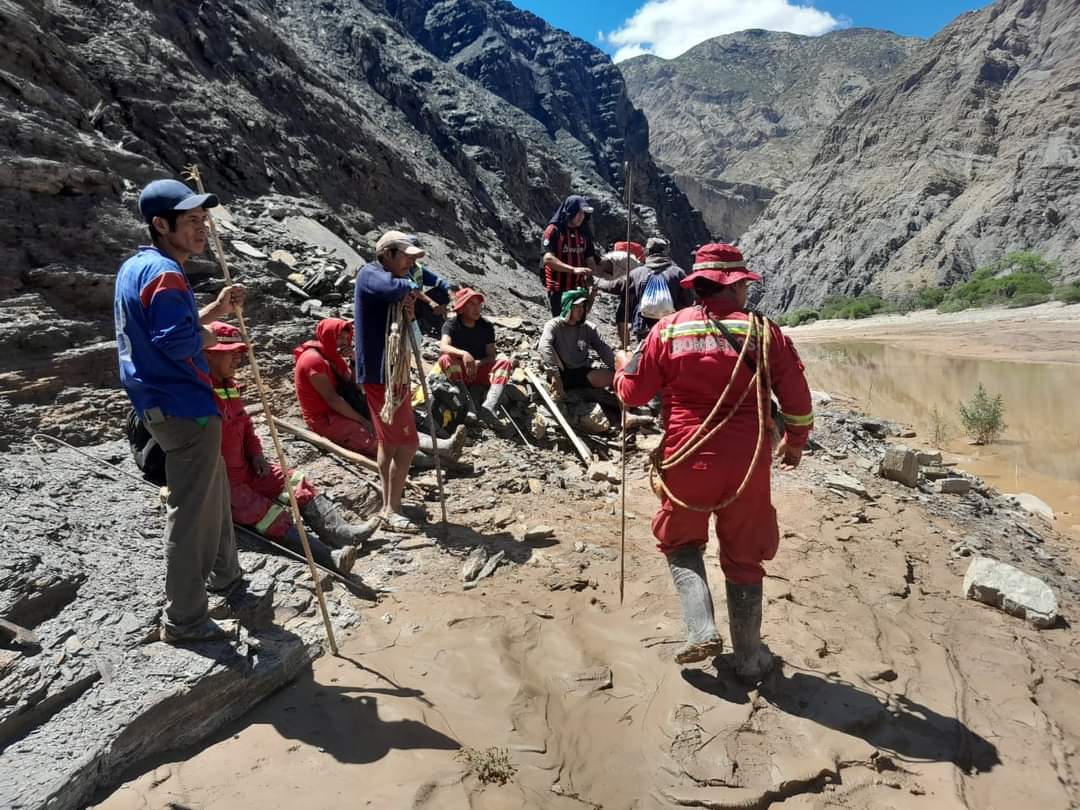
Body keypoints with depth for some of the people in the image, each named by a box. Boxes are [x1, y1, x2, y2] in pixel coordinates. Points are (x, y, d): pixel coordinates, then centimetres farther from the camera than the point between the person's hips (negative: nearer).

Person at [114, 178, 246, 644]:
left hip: (161, 403, 11)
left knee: (213, 493, 24)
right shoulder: (164, 272, -19)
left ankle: (224, 575, 42)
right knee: (191, 513, -2)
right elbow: (178, 342, -30)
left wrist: (214, 311, 9)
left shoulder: (136, 266, 13)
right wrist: (207, 334, -9)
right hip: (184, 407, -11)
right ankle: (184, 620, 10)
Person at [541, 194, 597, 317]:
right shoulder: (553, 230, -8)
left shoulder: (584, 232, 8)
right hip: (558, 289, -5)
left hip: (578, 288, 5)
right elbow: (548, 259, -21)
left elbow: (590, 260, 12)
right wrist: (573, 270, -30)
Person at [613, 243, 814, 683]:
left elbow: (632, 392, 1)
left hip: (686, 460, 0)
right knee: (743, 557, 16)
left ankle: (702, 631, 5)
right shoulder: (763, 331, -1)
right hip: (747, 464, 1)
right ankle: (749, 659, 26)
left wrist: (623, 365, 24)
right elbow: (797, 400, 2)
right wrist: (795, 443, 21)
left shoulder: (669, 329, -3)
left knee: (681, 544, 23)